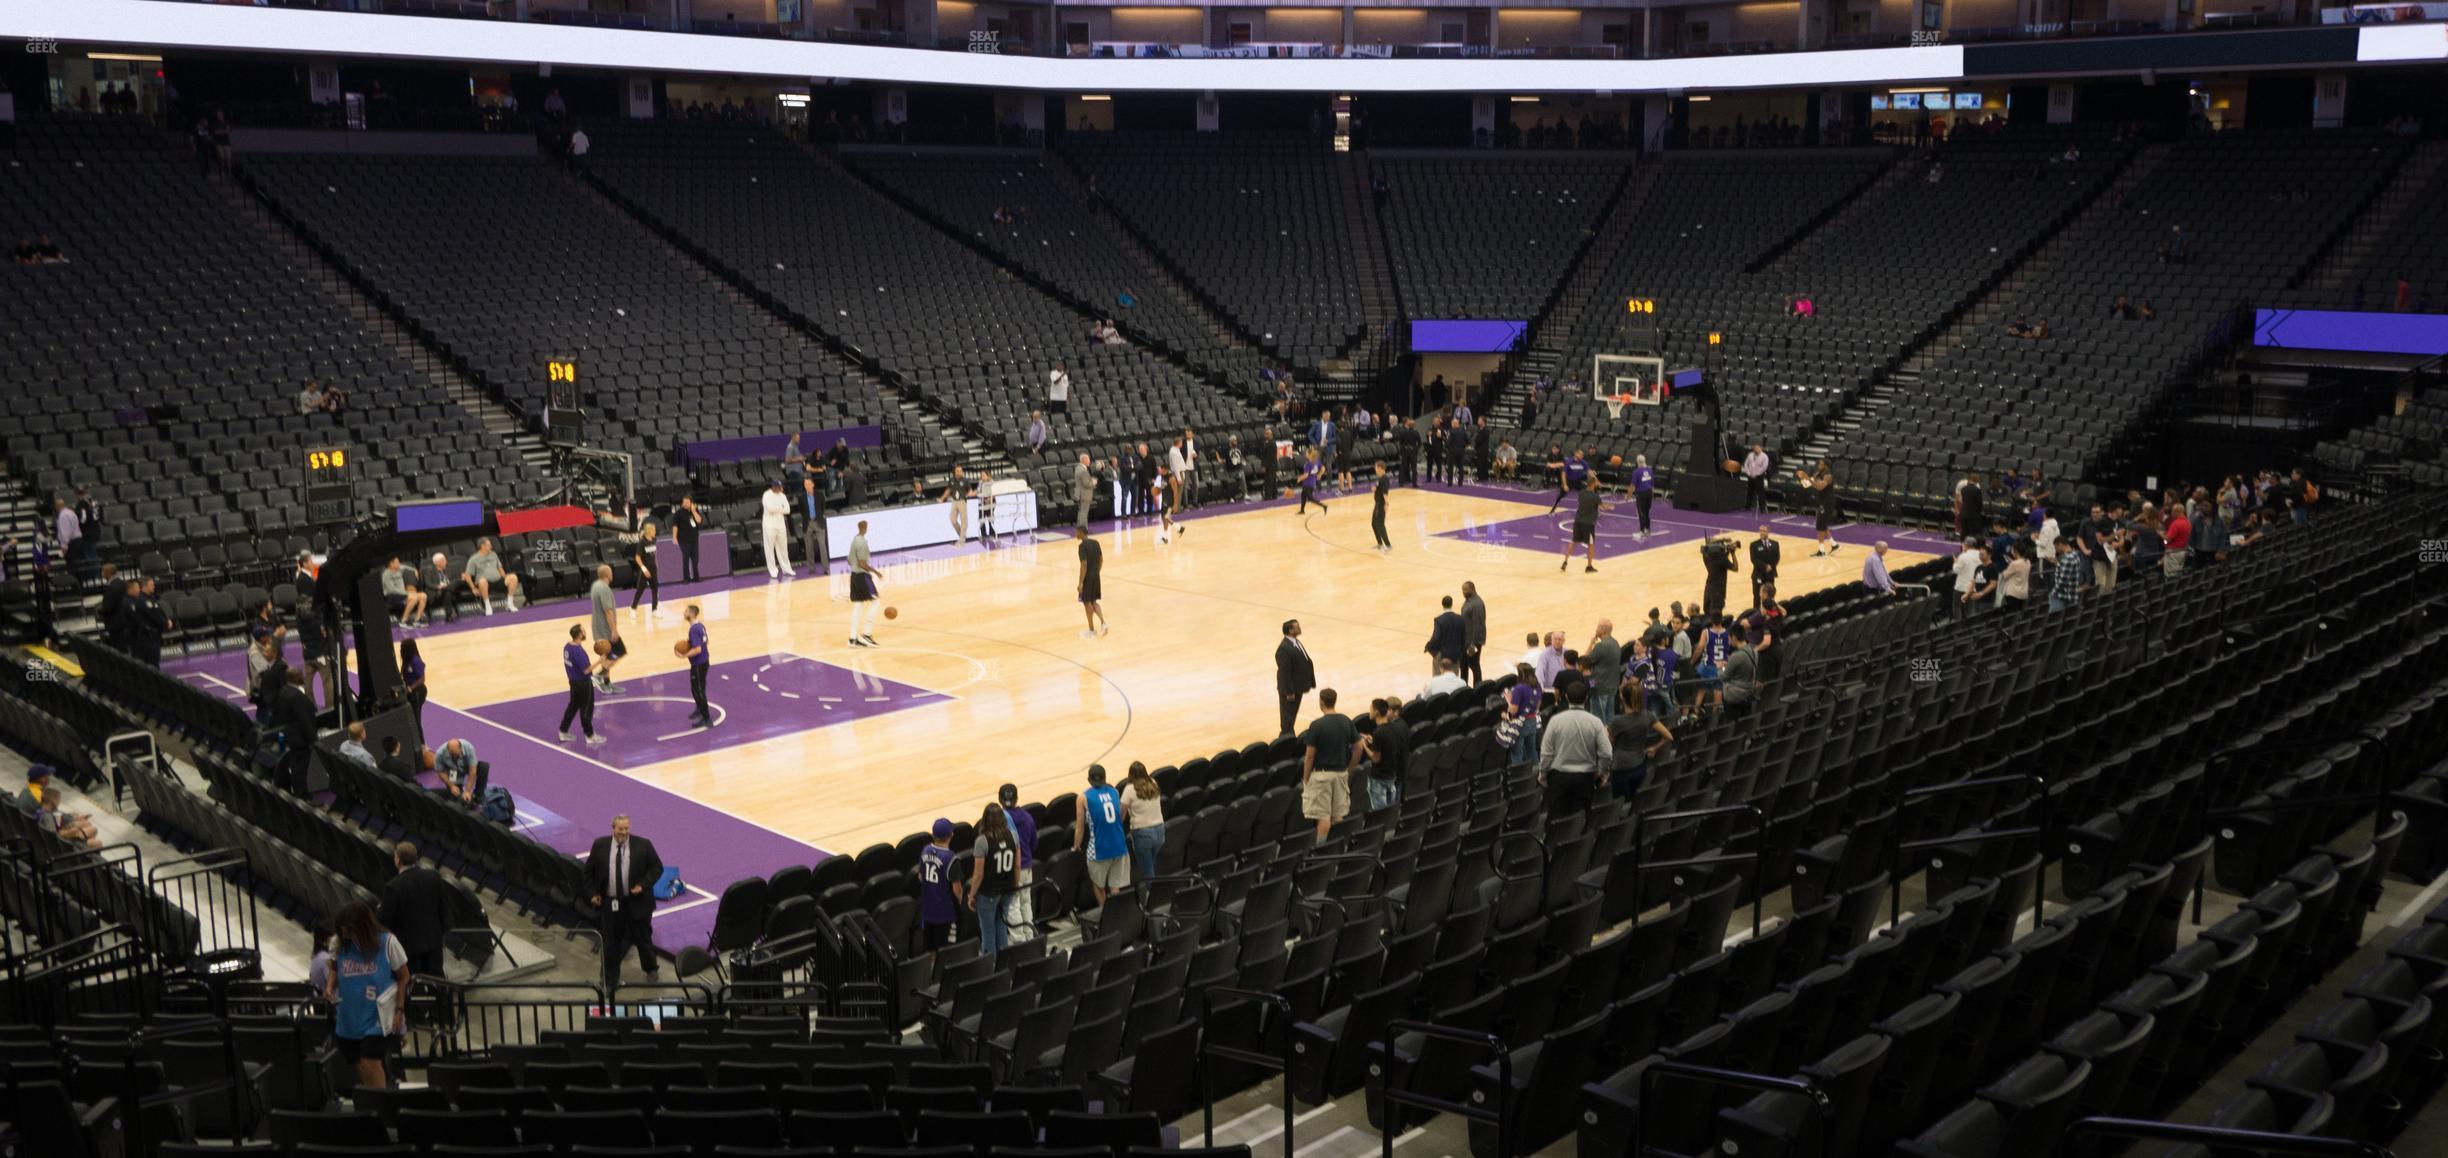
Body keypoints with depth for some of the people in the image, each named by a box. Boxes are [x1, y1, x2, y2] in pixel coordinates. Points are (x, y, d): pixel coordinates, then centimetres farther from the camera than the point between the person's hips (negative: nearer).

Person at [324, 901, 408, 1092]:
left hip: (376, 1017, -4)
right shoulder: (340, 945, -3)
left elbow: (403, 977, -4)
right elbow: (335, 970, 14)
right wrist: (330, 986, -8)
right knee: (360, 1064, 12)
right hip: (349, 1017, 4)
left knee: (369, 1062, -12)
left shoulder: (387, 942, -12)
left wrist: (399, 1010, -7)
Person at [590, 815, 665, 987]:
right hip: (609, 903, 1)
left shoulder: (643, 845, -9)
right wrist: (593, 893, -1)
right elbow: (589, 870, 7)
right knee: (610, 943, 11)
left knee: (643, 938, 14)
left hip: (636, 902, -1)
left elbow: (657, 867, -3)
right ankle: (610, 980, 25)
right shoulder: (600, 845, -3)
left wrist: (643, 885, -16)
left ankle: (651, 970, 37)